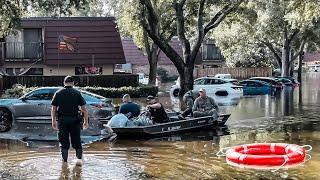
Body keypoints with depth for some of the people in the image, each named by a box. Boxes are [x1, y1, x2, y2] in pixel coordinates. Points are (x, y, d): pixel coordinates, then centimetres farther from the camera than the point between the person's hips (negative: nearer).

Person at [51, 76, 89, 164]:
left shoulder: (58, 93, 3)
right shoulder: (77, 93, 0)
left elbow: (53, 109, 3)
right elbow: (84, 109, -2)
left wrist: (53, 121, 10)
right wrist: (86, 121, 4)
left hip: (62, 120, 1)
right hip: (74, 120, -1)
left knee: (64, 141, 9)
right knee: (76, 140, 8)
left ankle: (64, 160, 12)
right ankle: (79, 158, -4)